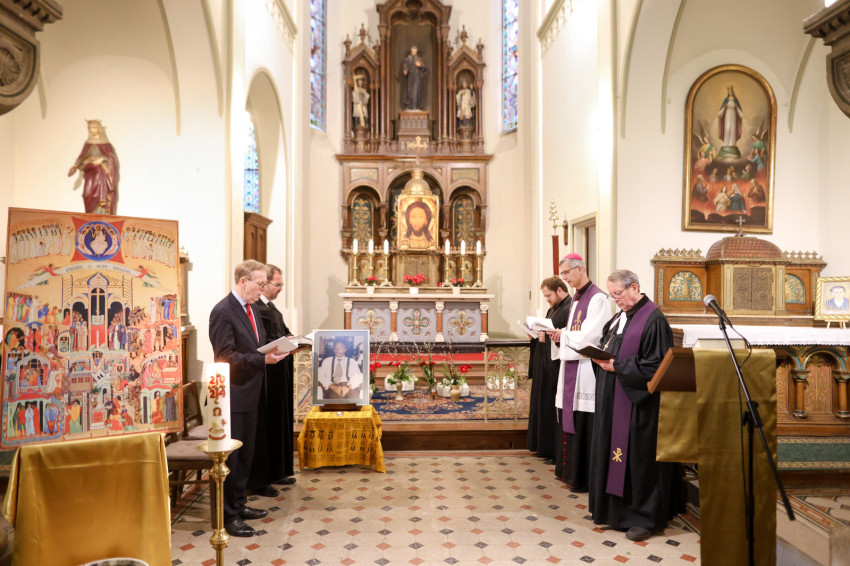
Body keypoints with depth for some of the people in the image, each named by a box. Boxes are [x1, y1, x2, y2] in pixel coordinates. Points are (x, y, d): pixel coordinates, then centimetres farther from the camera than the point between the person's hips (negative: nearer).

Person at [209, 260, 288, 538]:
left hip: (249, 394, 9)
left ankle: (239, 504, 34)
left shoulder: (252, 309, 11)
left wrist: (275, 350, 0)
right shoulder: (223, 312, -17)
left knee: (245, 453, 19)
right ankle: (229, 516, 14)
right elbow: (226, 357, -22)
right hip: (233, 397, -9)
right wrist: (263, 359, -26)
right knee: (230, 456, 2)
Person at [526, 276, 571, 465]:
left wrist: (547, 337, -22)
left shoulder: (570, 309, -17)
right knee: (544, 406, 16)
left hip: (557, 367, -10)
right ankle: (546, 447, 26)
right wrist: (537, 333, 3)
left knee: (555, 409, -2)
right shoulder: (553, 309, 15)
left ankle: (557, 452, 8)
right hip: (545, 366, 10)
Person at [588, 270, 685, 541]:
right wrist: (602, 357, -1)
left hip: (637, 402, -9)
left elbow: (656, 366, -19)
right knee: (611, 449, 15)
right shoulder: (621, 316, 11)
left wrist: (617, 366, -19)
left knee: (639, 456, 1)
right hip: (614, 399, 9)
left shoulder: (653, 320, -16)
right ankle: (614, 507, 29)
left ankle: (645, 516, 14)